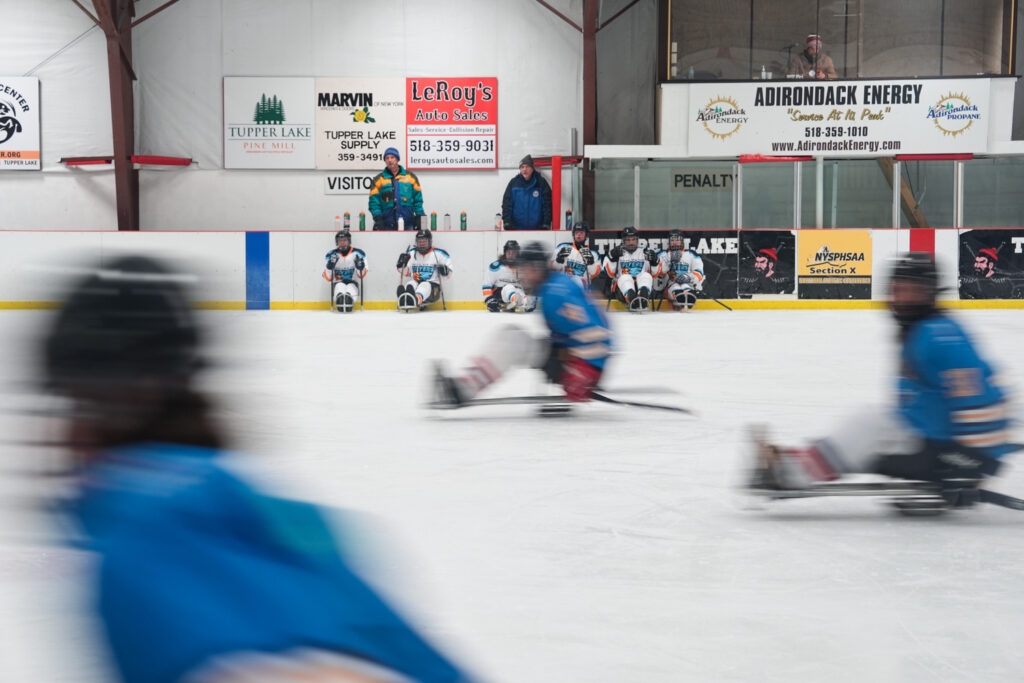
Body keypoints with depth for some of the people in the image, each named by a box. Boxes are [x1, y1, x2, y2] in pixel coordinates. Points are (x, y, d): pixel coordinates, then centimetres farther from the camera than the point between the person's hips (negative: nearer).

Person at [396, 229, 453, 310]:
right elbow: (404, 274, 17)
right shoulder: (411, 254, 16)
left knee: (425, 286, -36)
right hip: (415, 283, 3)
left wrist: (444, 271, -16)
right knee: (410, 285, -31)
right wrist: (401, 265, -3)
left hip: (432, 286, -3)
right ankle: (404, 300, -65)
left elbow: (448, 274, 7)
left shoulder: (439, 254, 6)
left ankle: (416, 300, -70)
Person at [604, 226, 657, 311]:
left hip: (642, 285, 1)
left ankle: (643, 300, -60)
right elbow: (610, 273, 6)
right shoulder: (618, 252, 19)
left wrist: (654, 262, -3)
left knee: (645, 275, -29)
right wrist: (612, 258, -7)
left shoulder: (644, 253, 21)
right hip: (622, 286, -1)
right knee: (625, 277, -32)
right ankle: (632, 301, -65)